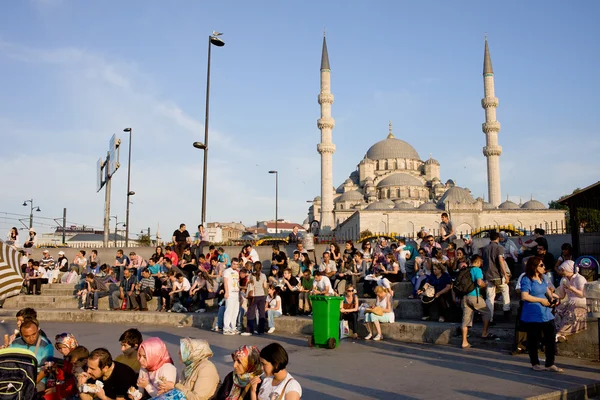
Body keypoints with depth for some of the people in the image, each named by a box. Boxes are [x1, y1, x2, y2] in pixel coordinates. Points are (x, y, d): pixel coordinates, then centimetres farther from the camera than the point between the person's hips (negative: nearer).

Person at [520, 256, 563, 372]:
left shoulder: (542, 278, 12)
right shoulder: (526, 279, -13)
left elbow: (547, 290, 23)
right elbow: (524, 296, -21)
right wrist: (541, 300, -15)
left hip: (546, 314, 7)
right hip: (532, 316, -7)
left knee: (551, 338, 4)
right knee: (534, 340, 5)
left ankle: (550, 364, 14)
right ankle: (535, 364, 20)